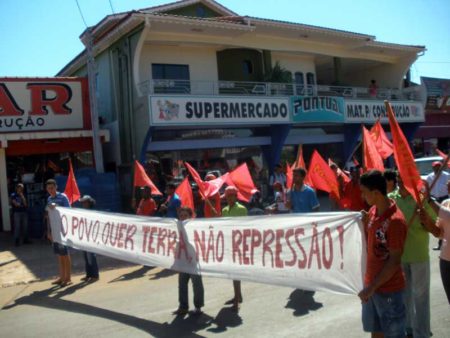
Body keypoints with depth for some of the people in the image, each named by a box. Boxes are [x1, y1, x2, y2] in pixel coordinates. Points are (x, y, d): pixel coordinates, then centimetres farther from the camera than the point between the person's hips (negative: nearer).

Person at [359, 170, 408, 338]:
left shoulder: (395, 220, -23)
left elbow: (394, 261, -21)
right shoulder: (373, 211, 2)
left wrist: (372, 287, -19)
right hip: (372, 284, 8)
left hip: (389, 289, -8)